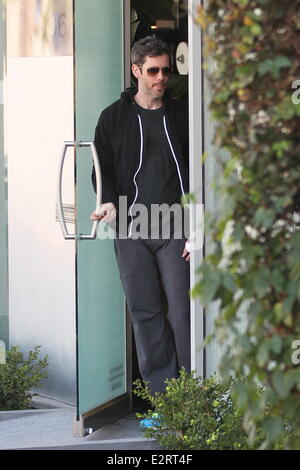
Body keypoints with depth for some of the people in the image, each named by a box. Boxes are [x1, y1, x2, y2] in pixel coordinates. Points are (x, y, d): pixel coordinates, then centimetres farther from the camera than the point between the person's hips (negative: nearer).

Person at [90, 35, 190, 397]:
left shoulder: (180, 115, 10)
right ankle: (161, 393, 8)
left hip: (175, 230, -1)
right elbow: (103, 169, 10)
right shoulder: (114, 118, 10)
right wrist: (109, 202, -11)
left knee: (182, 311, -6)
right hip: (131, 231, 1)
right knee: (145, 313, 2)